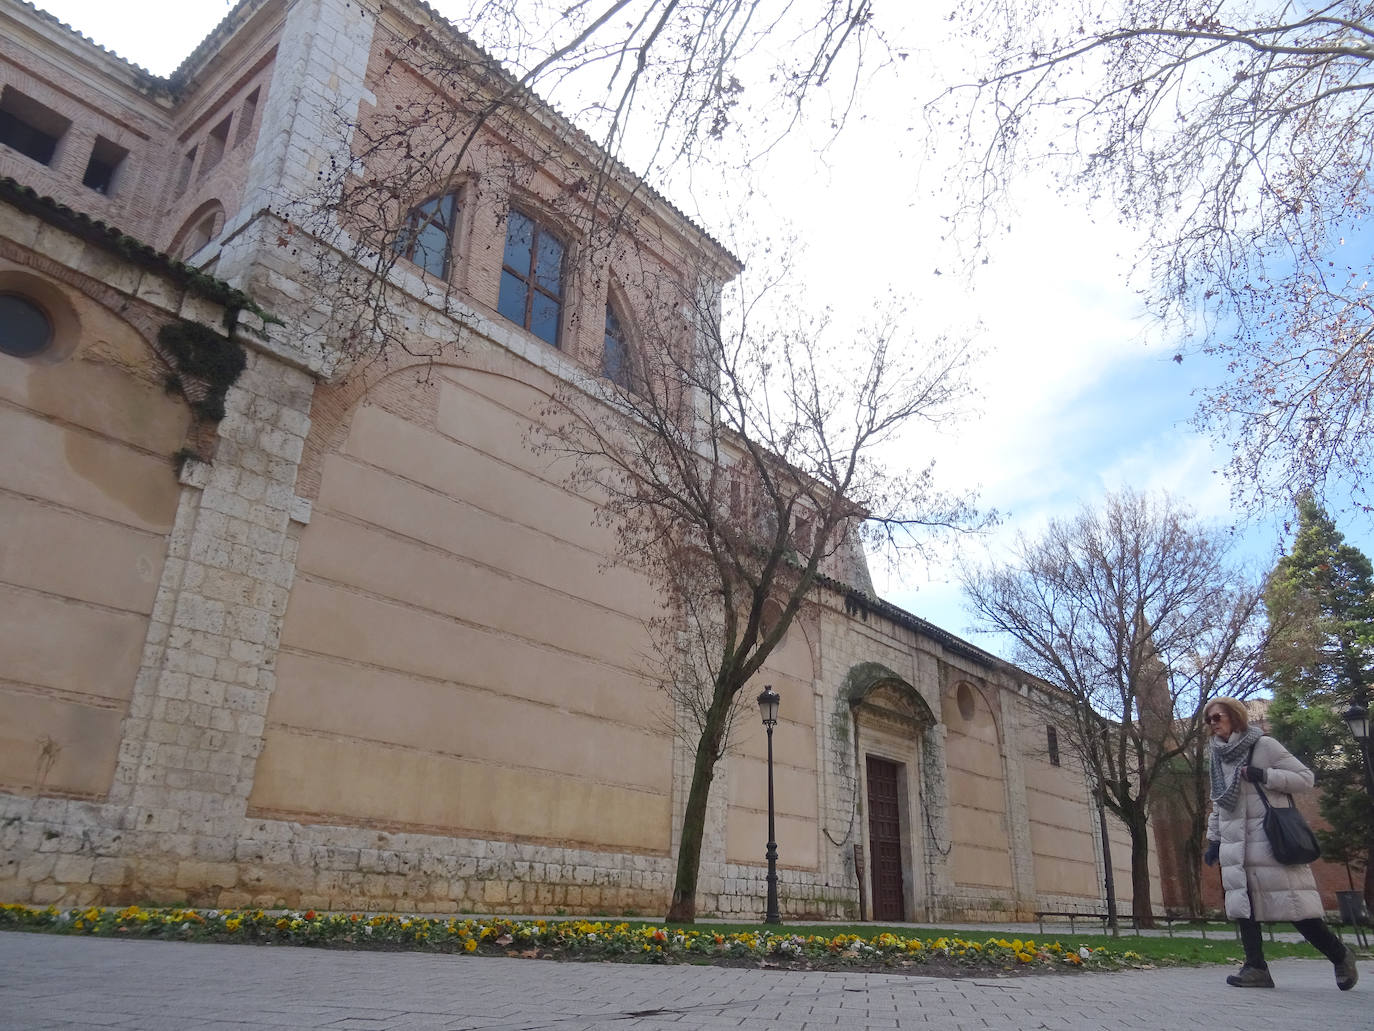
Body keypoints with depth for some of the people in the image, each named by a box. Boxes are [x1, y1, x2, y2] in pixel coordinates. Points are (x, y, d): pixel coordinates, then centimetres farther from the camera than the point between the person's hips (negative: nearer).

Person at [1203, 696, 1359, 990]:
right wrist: (1213, 839, 17)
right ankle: (1256, 968, 0)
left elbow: (1305, 778, -4)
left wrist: (1265, 776, -17)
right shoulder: (1218, 758, 15)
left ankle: (1340, 956, 17)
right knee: (1242, 904, -3)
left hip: (1269, 840, -6)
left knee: (1292, 901, -4)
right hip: (1235, 844, 6)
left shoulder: (1264, 745, -3)